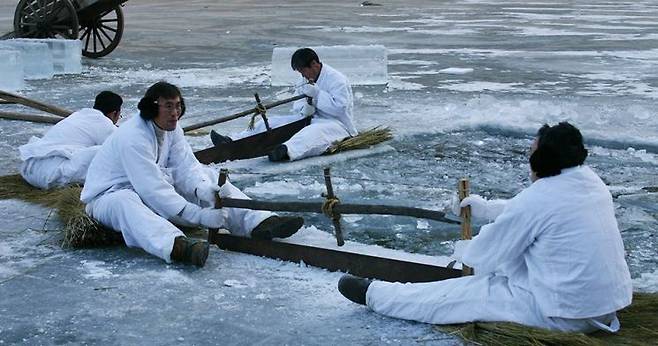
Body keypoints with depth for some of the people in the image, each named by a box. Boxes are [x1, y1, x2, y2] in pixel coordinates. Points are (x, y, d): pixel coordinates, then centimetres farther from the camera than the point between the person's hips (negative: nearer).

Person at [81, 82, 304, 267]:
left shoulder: (171, 128, -1)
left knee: (211, 184, -8)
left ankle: (260, 223, -28)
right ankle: (177, 247, -68)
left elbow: (186, 166, -7)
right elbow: (153, 191, -33)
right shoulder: (133, 138, -28)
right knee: (125, 202, -44)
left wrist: (202, 188, -30)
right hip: (108, 195, -7)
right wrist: (200, 215, -36)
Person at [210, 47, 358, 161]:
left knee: (313, 132, -44)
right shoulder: (307, 80, 14)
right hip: (312, 119, 9)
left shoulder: (337, 80, -12)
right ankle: (232, 142, -15)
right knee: (273, 122, -2)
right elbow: (297, 105, 11)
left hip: (337, 124, -9)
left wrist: (317, 94, -24)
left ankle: (286, 151, -74)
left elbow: (340, 108, -23)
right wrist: (306, 109, -14)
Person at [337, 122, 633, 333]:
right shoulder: (591, 181, 3)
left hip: (569, 315, -8)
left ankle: (373, 294, 19)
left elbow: (485, 254, -5)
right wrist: (486, 208, 26)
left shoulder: (535, 200, -20)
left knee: (458, 294, 4)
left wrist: (462, 249, 16)